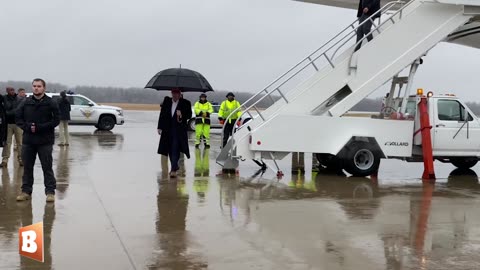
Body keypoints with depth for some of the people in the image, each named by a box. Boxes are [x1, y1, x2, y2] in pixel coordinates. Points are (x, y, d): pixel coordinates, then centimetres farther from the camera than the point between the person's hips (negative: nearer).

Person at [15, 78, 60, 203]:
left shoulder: (51, 103, -2)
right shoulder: (26, 103, 7)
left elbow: (56, 120, -7)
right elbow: (18, 118, 8)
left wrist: (39, 127, -16)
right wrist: (27, 127, -11)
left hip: (45, 141, -3)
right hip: (28, 140, 4)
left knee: (47, 167, 0)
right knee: (27, 167, 9)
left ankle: (50, 191, 7)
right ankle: (26, 191, 19)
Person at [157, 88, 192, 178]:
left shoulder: (185, 103, -2)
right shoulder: (166, 101, 7)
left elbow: (189, 115, -1)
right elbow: (162, 114, 9)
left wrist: (182, 115, -21)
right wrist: (160, 127, 6)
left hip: (179, 129, -4)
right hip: (168, 129, 4)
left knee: (175, 149, -10)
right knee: (170, 149, 12)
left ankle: (174, 170, -11)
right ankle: (175, 166, 30)